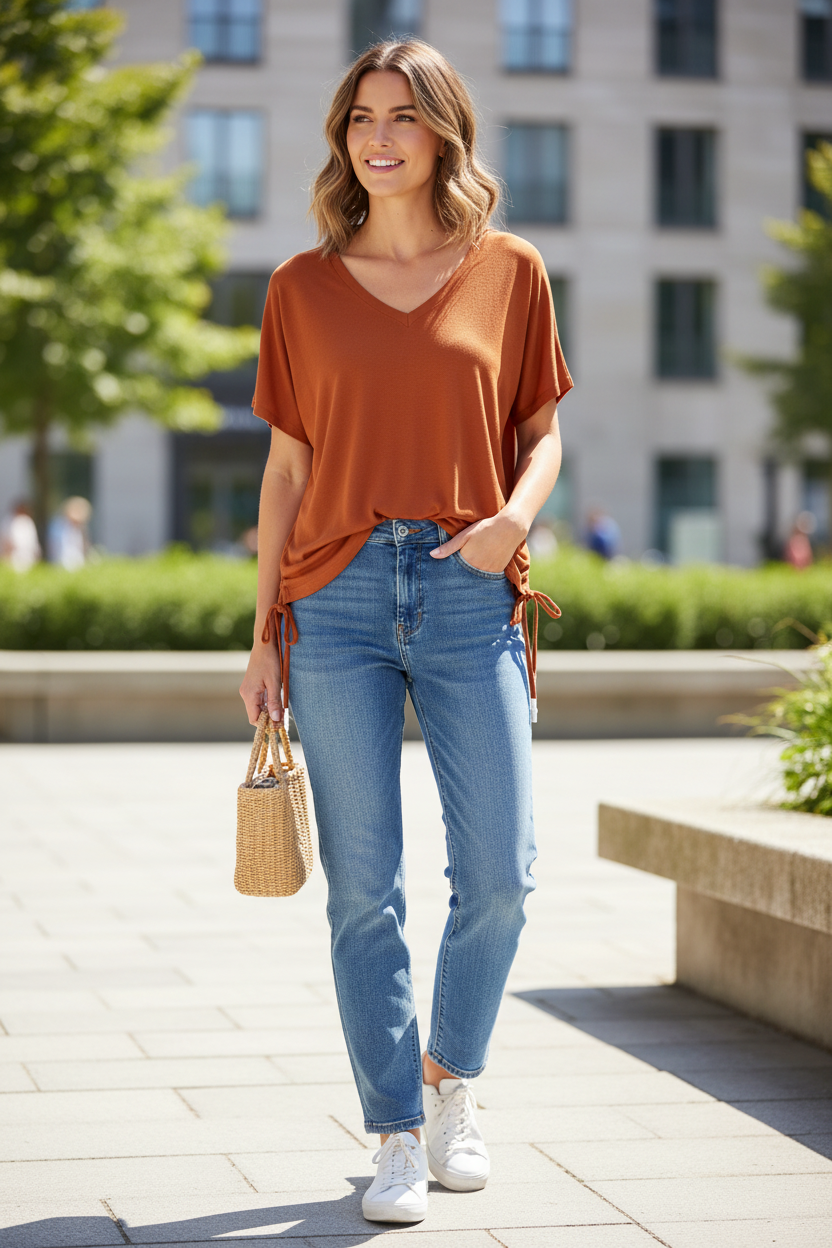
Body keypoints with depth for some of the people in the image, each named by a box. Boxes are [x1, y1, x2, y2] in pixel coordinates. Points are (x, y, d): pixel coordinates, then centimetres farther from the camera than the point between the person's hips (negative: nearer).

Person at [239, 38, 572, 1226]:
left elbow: (542, 430, 12)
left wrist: (518, 514, -10)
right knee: (364, 887, 0)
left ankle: (450, 1076, 23)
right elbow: (288, 466, 10)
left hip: (470, 594, 0)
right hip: (338, 594, 0)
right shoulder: (303, 287, 9)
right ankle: (398, 1135, 13)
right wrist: (265, 633, 7)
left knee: (500, 873, -4)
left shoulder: (510, 271, 8)